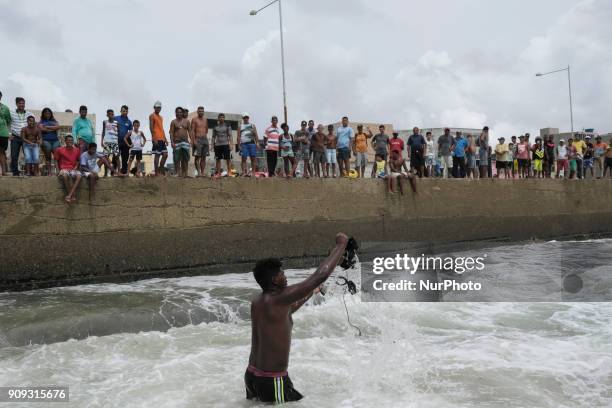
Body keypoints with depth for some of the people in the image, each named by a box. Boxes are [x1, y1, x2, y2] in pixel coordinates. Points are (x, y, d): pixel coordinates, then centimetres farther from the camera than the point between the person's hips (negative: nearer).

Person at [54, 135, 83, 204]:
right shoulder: (60, 150, 4)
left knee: (79, 175, -34)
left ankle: (69, 195, -37)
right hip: (64, 169, -2)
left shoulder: (77, 150, 10)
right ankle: (73, 196, -34)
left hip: (73, 169, 2)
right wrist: (60, 169, 3)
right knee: (65, 175, -39)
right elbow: (56, 161, 14)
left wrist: (76, 166, 3)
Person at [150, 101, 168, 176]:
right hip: (156, 139, -8)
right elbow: (151, 127, -10)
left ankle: (160, 169, 14)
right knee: (157, 155, -8)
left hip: (162, 139, 8)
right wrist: (154, 138, -18)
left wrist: (165, 139, 17)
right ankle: (156, 172, -4)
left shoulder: (161, 117, 23)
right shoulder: (152, 116, -2)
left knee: (165, 155, 4)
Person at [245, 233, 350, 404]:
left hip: (252, 376, 9)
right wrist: (341, 245, -14)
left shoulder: (257, 302, 4)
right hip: (272, 381, -9)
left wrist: (310, 293, 36)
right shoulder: (277, 299, -22)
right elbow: (320, 276, -25)